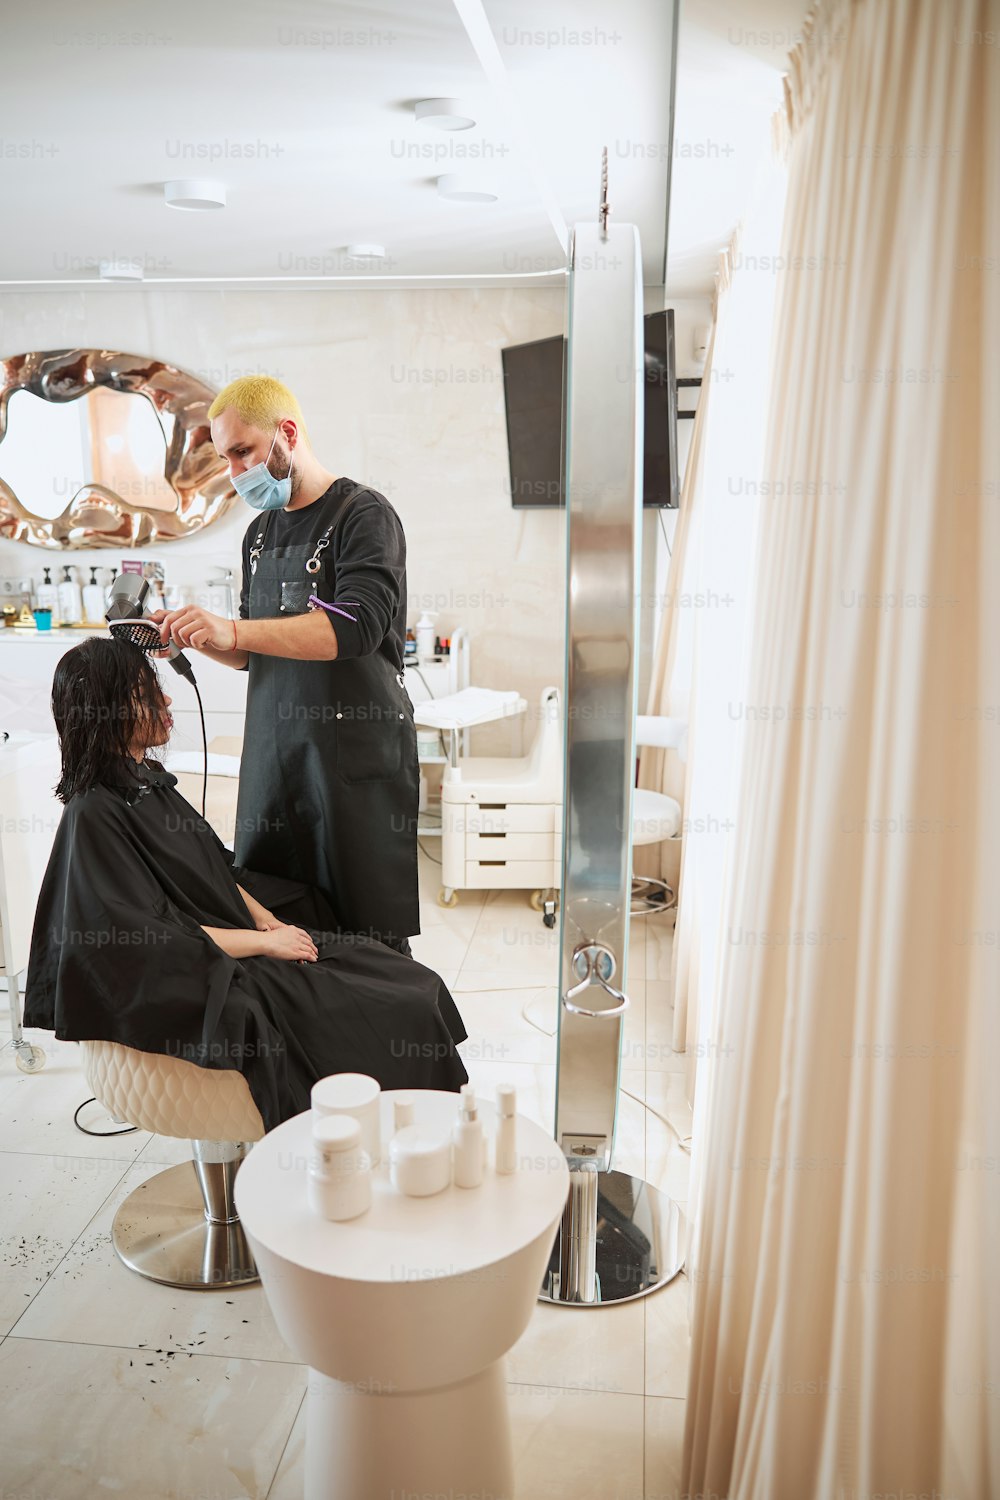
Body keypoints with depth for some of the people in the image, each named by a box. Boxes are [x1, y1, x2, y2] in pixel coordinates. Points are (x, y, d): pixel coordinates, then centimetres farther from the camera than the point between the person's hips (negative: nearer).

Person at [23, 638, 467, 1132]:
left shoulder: (147, 779, 9)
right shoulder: (94, 816, -19)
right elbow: (152, 939, -22)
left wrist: (266, 920, 1)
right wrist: (264, 942, -16)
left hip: (242, 936, 9)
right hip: (202, 982, -9)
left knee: (418, 986, 0)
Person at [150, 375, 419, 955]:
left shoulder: (363, 513, -5)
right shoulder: (260, 532, 18)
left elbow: (356, 626, -21)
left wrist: (232, 629, -28)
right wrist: (194, 636, 4)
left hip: (357, 755, -7)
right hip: (273, 750, 7)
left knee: (368, 933, -2)